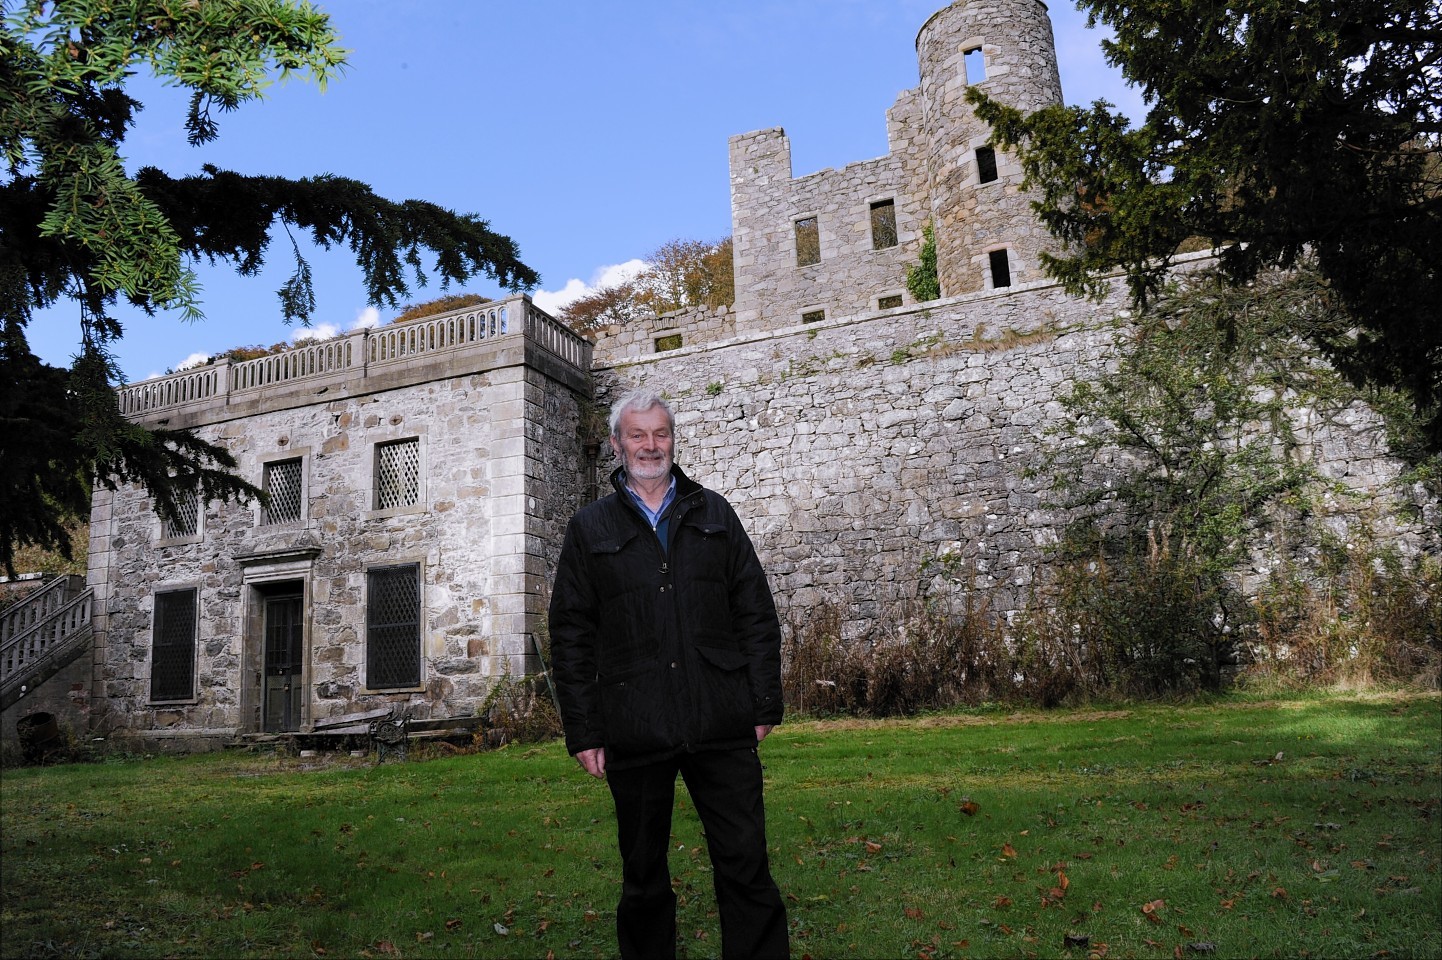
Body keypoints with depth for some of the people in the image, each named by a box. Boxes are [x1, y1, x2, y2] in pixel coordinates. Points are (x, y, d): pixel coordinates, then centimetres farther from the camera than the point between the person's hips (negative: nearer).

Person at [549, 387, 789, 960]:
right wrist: (582, 732, 0)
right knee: (643, 875, 13)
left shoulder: (714, 514, 11)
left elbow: (756, 614, 9)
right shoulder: (589, 530, 9)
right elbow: (571, 639, 6)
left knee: (746, 867, 2)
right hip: (634, 736, 0)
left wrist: (765, 702, 2)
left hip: (723, 728, 0)